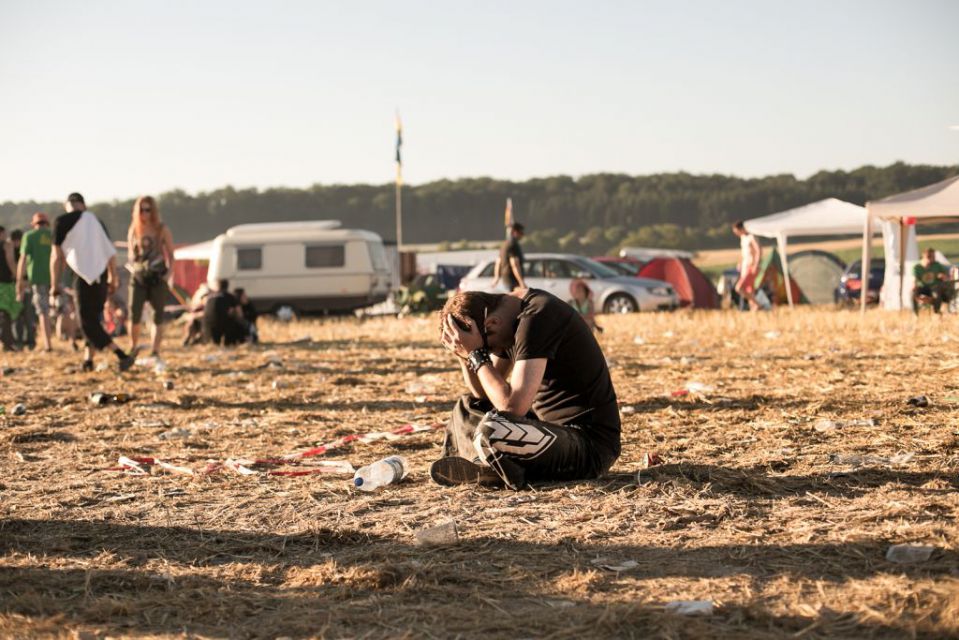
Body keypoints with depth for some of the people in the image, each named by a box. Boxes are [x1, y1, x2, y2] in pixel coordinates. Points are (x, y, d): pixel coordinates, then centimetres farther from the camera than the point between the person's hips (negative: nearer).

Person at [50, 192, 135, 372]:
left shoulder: (62, 222, 0)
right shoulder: (96, 221, 15)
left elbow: (57, 256, -3)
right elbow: (111, 254, 14)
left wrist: (55, 288, 1)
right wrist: (112, 280, 26)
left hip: (84, 279, -6)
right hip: (101, 277, 6)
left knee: (87, 324, -3)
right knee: (93, 318, 20)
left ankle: (122, 355, -15)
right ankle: (88, 360, 22)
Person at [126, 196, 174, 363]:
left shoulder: (162, 230, 1)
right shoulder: (133, 231, 9)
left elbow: (170, 254, 5)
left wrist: (170, 272, -8)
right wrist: (132, 267, 1)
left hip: (158, 278, -1)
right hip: (138, 277, 1)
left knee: (158, 317, -2)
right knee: (134, 315, -10)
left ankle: (155, 353, 2)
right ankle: (134, 348, 9)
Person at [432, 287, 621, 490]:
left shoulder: (537, 318, -20)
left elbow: (513, 406, -26)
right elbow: (483, 395, 13)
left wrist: (476, 354, -18)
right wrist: (464, 354, -3)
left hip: (590, 444, -10)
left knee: (491, 432, -34)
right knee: (466, 409, 17)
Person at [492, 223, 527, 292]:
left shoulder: (505, 244, 14)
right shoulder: (513, 245, -16)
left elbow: (498, 262, 22)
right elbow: (514, 265, -24)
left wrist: (496, 277, 31)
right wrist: (522, 283, -27)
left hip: (506, 279, 10)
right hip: (513, 279, -10)